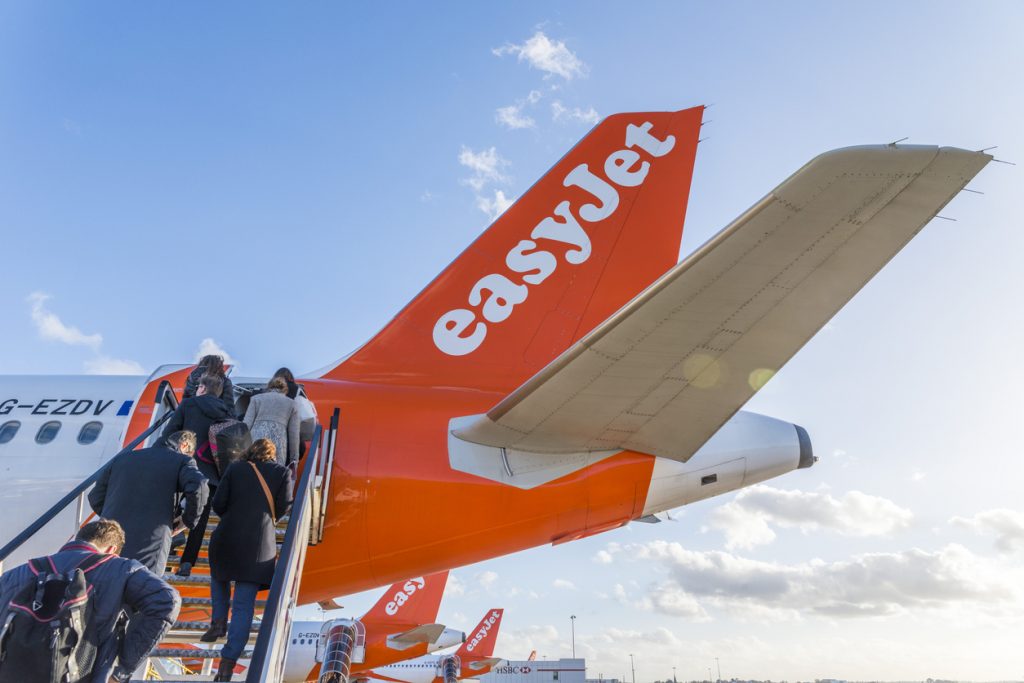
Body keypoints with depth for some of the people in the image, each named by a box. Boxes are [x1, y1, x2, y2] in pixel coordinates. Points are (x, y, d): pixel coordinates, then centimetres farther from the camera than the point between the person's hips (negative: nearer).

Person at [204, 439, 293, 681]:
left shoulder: (235, 469, 7)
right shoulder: (282, 472, 4)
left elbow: (218, 503, 2)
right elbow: (283, 505, -3)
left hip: (226, 539, 1)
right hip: (260, 545, -1)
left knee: (219, 577, 34)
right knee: (243, 606, 2)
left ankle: (219, 621, 20)